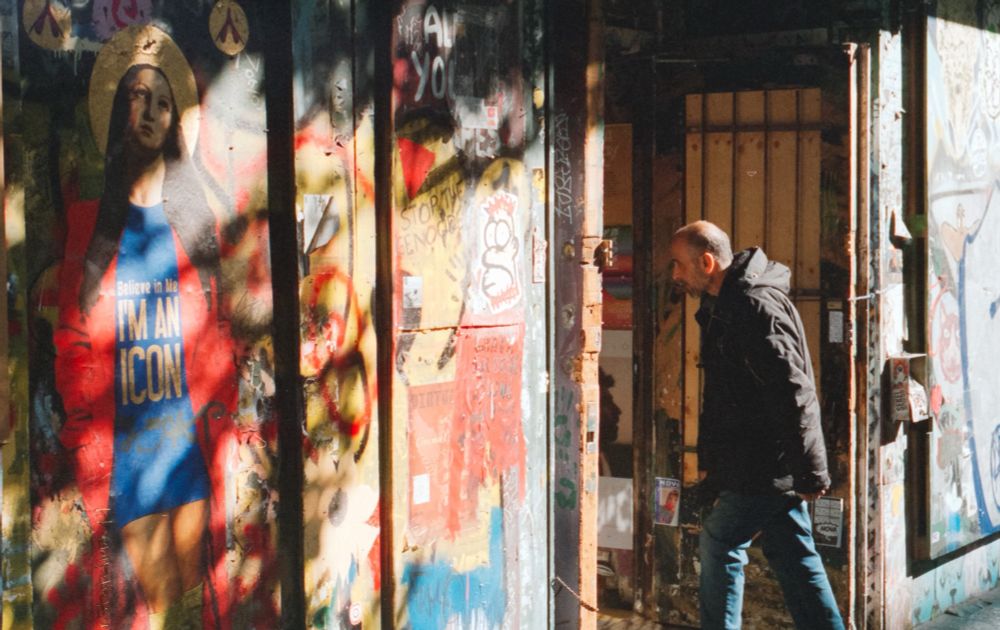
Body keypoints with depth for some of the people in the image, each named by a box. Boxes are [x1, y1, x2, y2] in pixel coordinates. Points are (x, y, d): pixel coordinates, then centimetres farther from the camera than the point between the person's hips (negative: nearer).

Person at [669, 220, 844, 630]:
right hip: (767, 468, 10)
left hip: (766, 468, -10)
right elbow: (721, 395, 22)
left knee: (719, 545, 0)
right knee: (793, 557, 10)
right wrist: (708, 458, 21)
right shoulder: (722, 307, 14)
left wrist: (809, 471, -23)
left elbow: (792, 394, -24)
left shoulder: (757, 307, -19)